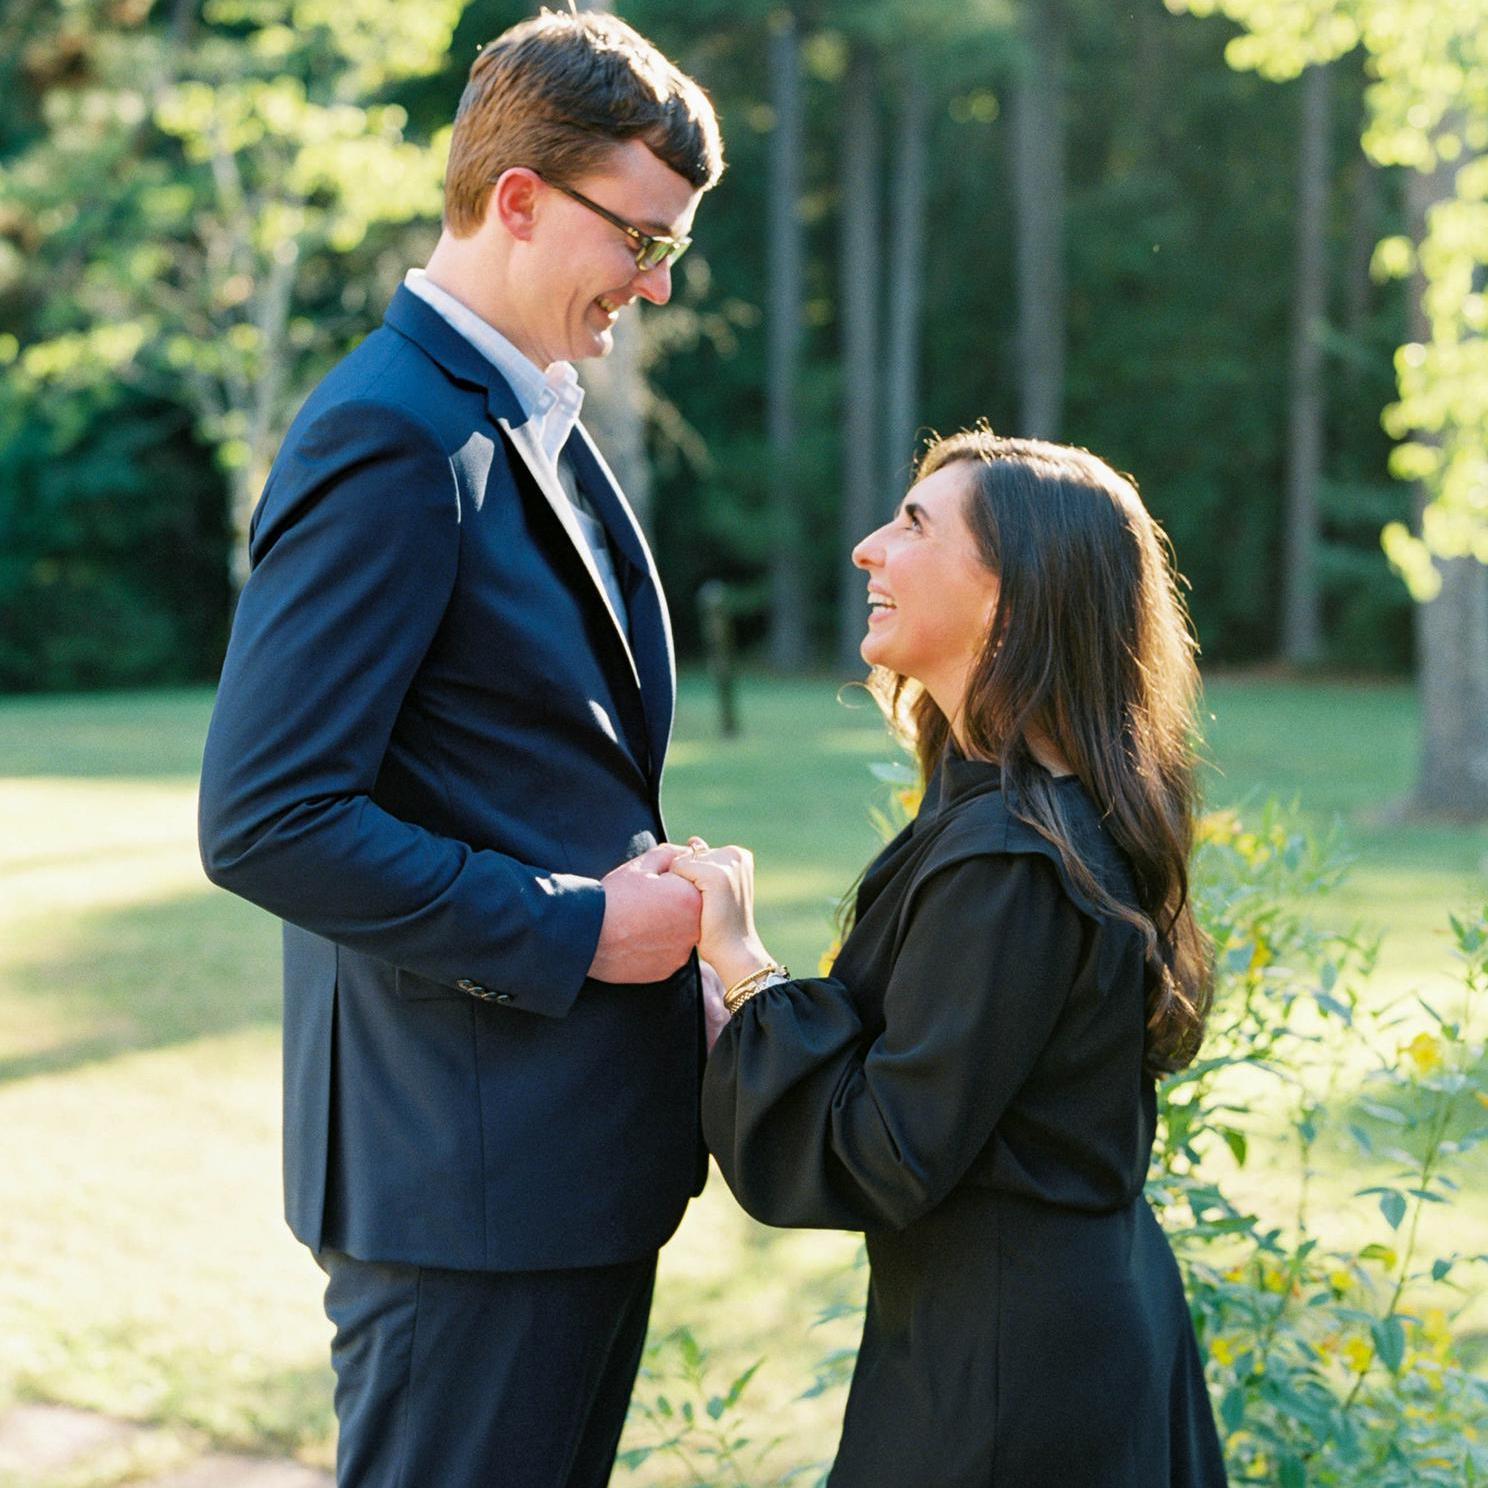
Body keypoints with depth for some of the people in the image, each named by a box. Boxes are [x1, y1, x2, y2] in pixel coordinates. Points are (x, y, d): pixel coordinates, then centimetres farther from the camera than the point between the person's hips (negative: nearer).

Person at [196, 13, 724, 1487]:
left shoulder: (532, 426, 14)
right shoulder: (391, 438, -17)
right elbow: (266, 822, -23)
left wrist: (650, 897, 6)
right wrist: (573, 932, -19)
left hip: (582, 1146, 10)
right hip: (471, 1165, -10)